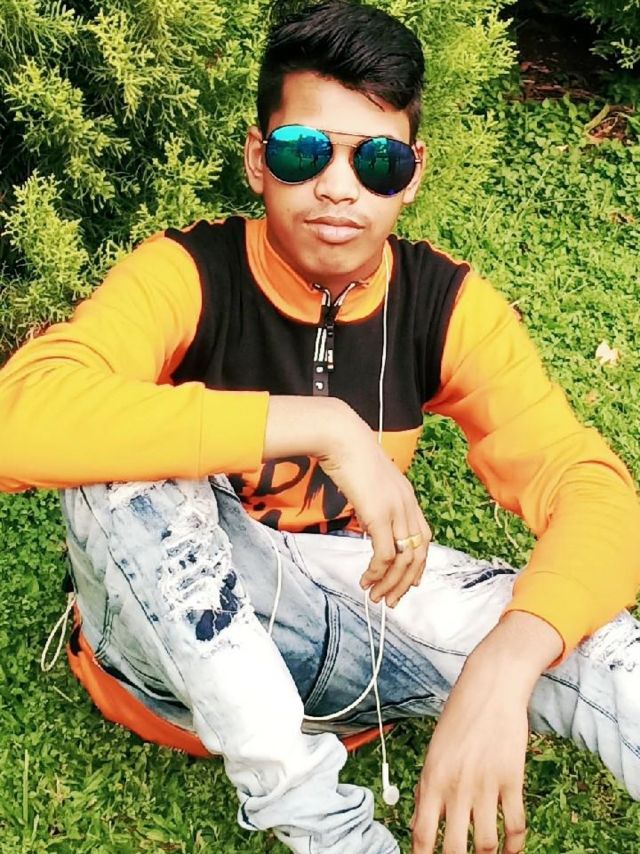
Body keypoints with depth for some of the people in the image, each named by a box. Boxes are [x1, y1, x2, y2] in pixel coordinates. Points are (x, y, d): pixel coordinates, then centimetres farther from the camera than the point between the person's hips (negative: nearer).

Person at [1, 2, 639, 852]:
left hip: (348, 611, 2)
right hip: (176, 636, -1)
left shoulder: (447, 304, -11)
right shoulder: (187, 276, -20)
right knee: (128, 454, -33)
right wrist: (321, 425, -41)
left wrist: (501, 667, -42)